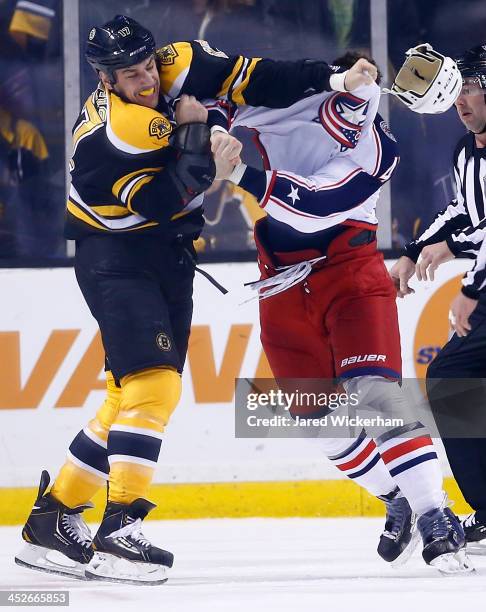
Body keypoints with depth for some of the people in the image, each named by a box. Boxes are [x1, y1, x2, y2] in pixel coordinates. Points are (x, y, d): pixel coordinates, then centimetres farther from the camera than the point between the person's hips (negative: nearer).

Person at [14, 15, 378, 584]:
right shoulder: (106, 135, -25)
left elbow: (247, 78, 0)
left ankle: (52, 518, 15)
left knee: (134, 392, 8)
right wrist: (194, 137, -24)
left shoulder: (175, 66, -6)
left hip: (169, 258, 8)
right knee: (153, 382, -21)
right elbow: (160, 203, -27)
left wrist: (331, 78, -9)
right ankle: (118, 532, -23)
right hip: (115, 259, -8)